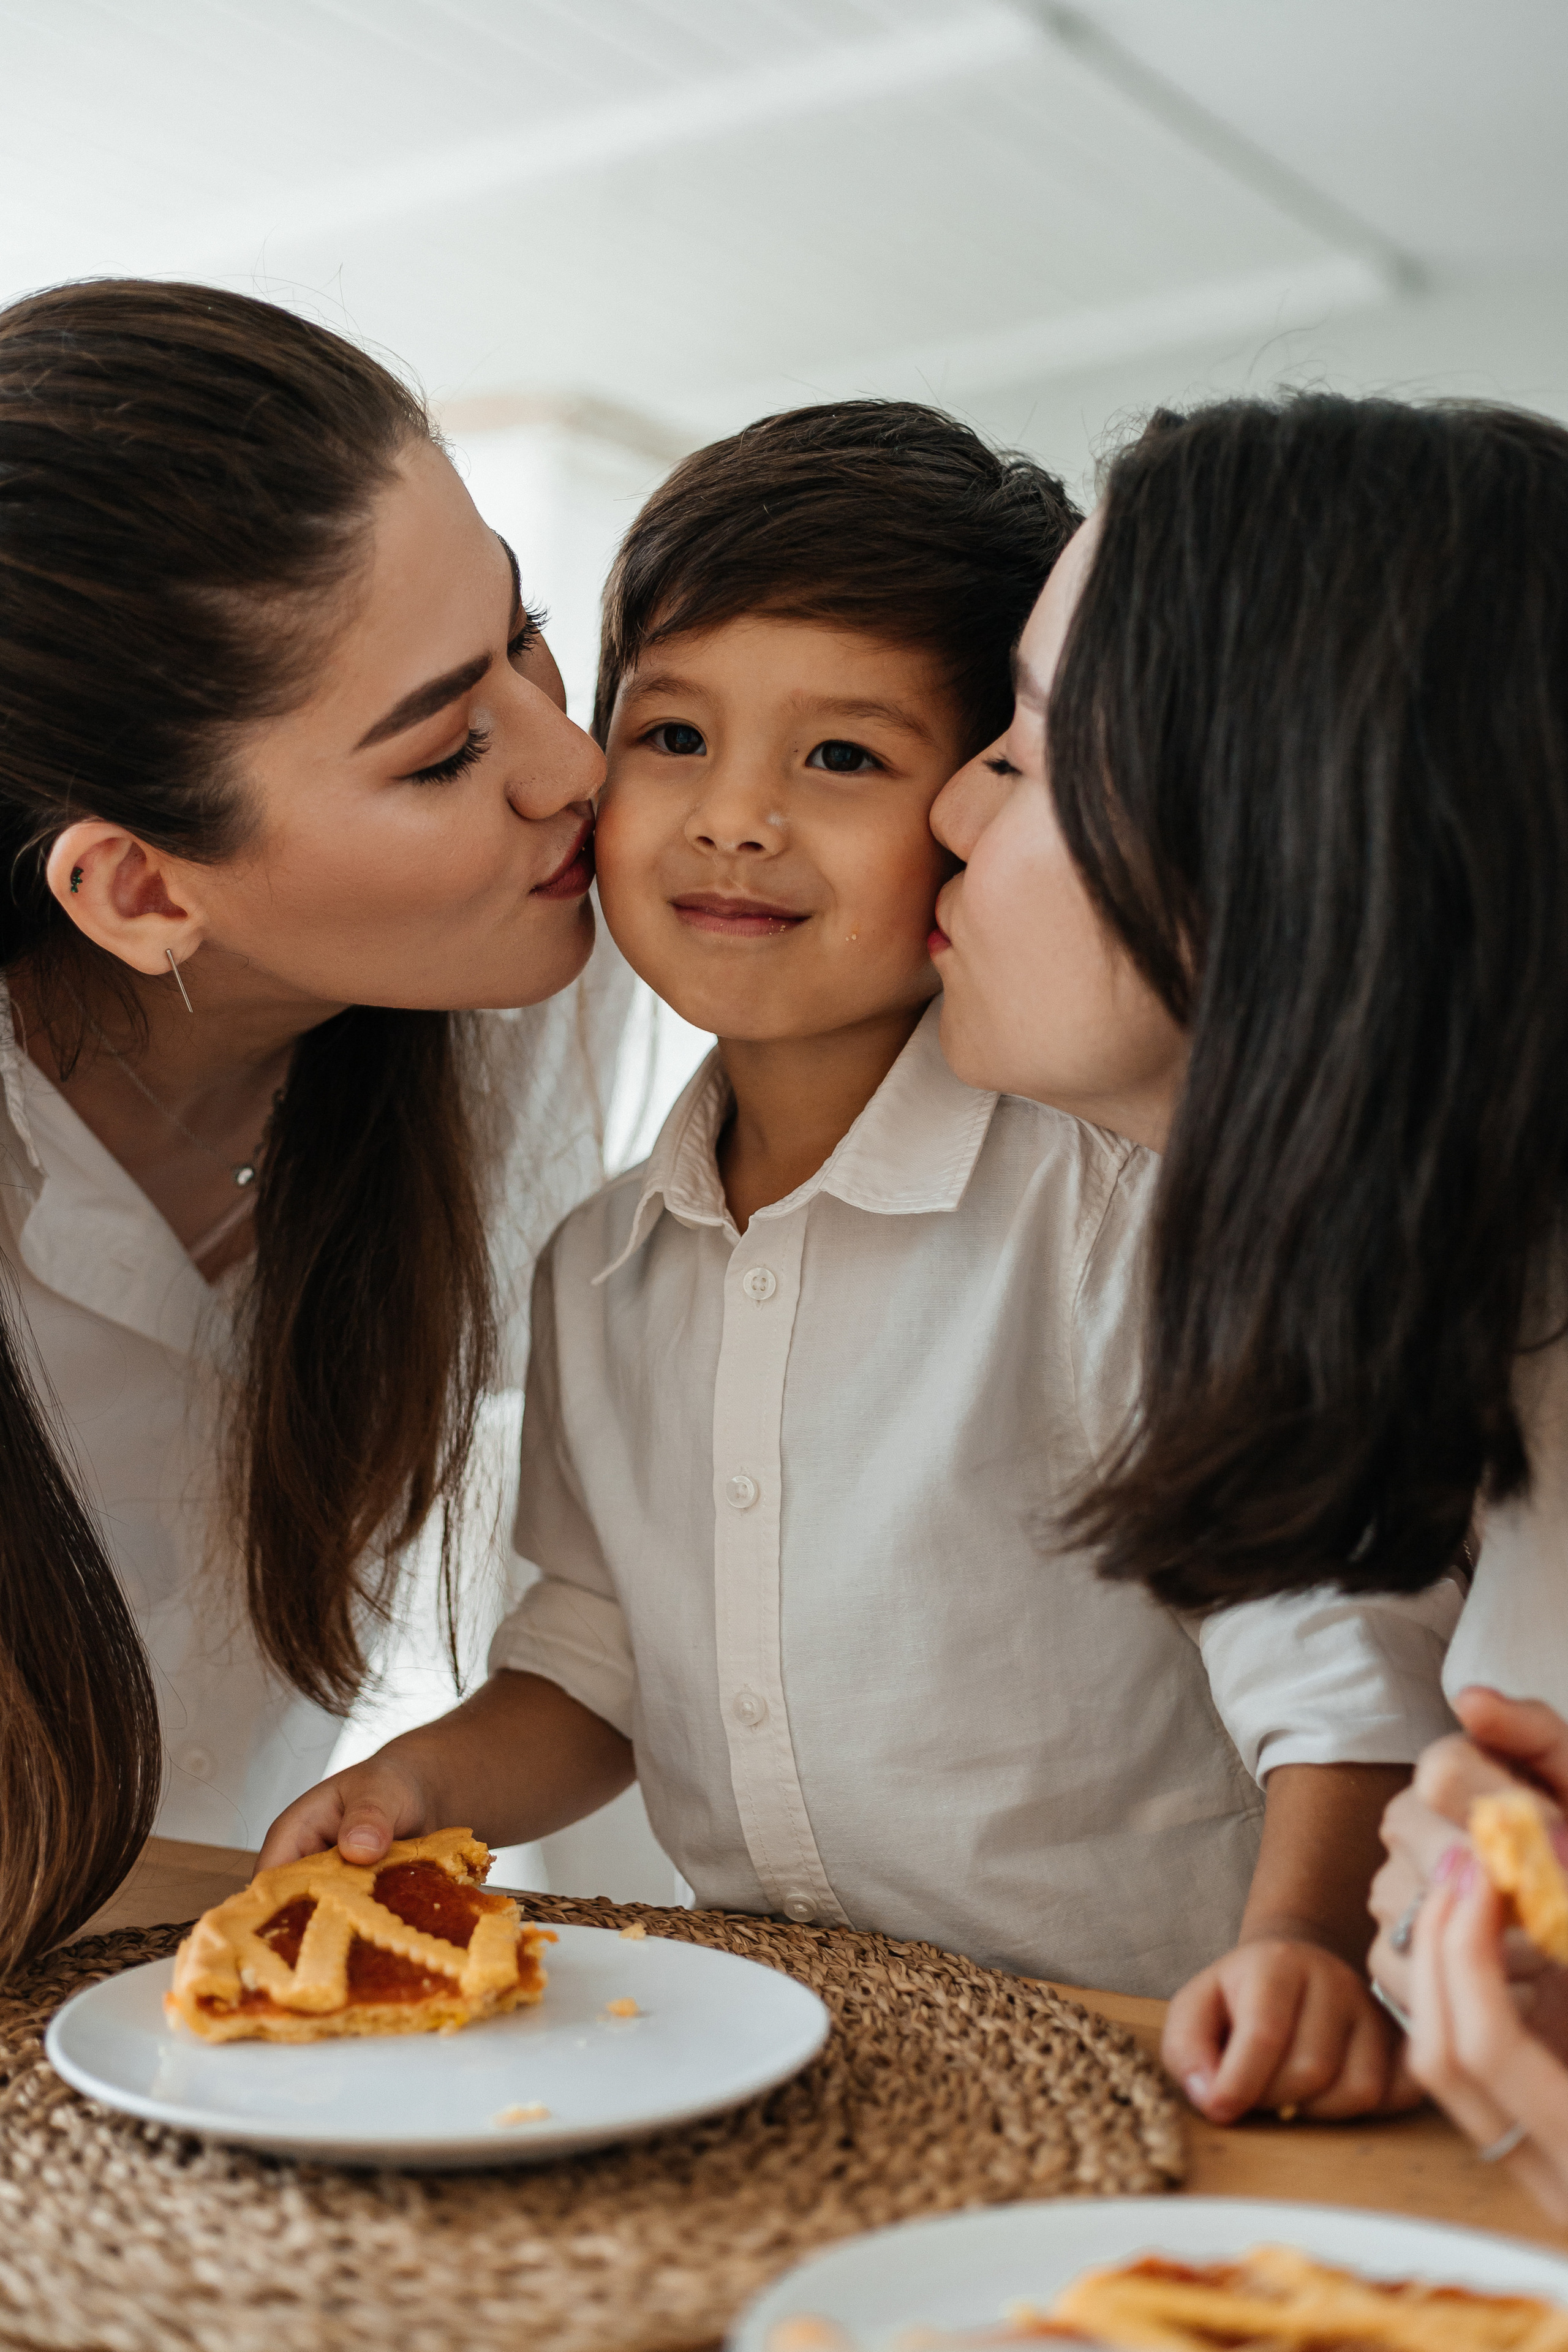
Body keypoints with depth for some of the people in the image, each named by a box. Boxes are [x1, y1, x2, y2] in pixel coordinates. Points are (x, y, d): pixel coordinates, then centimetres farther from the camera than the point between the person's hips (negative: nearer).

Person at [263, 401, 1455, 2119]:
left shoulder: (1129, 1195, -13)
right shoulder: (598, 1270, 7)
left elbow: (1329, 1644, -11)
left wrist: (1295, 1947, -25)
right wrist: (428, 1782, 1)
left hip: (1131, 2055, -4)